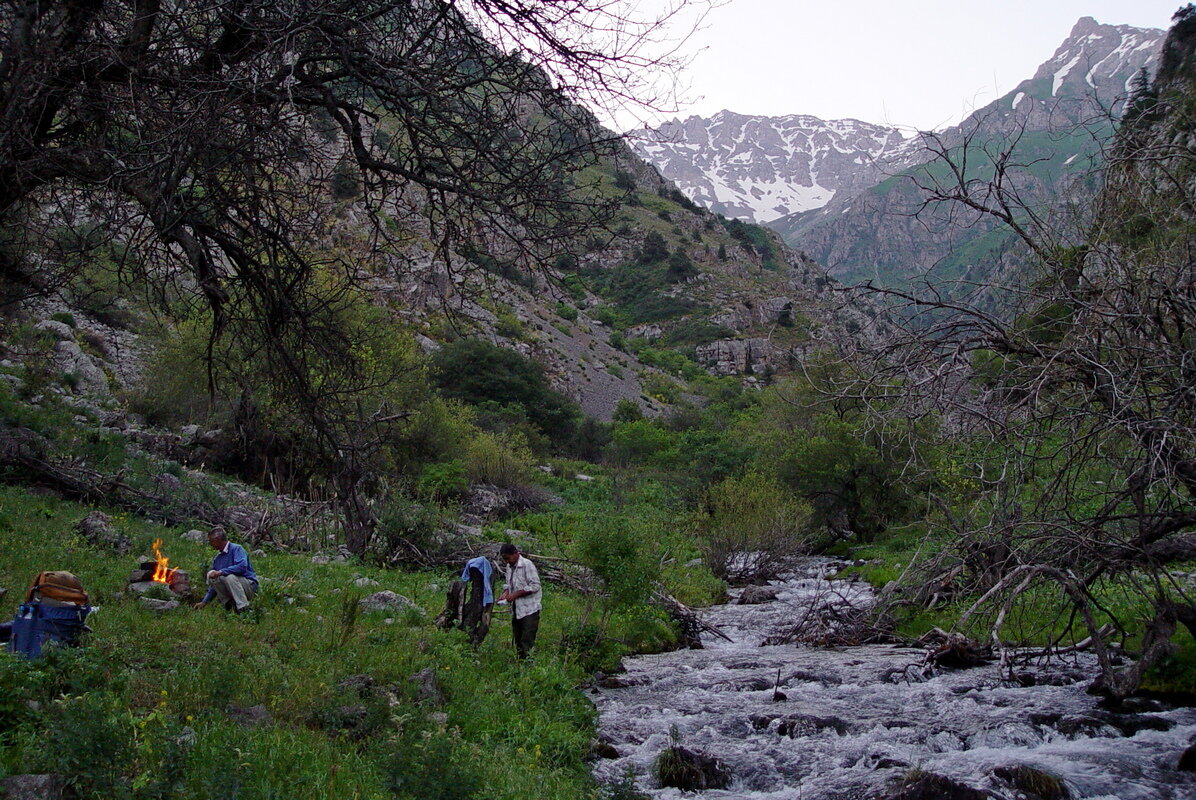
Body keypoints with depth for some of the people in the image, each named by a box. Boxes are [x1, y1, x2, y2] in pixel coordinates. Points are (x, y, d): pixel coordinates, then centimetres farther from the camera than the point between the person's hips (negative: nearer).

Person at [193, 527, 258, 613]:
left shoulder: (236, 549, -10)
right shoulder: (217, 559, 13)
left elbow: (242, 566, -29)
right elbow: (215, 584, 19)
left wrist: (221, 572, -26)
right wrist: (204, 602, 14)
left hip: (249, 586, -7)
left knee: (230, 577, -34)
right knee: (211, 575, -9)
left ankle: (244, 609, -30)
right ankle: (230, 604, -7)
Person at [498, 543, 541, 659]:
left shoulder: (527, 565, -14)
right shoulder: (509, 566, 12)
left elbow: (535, 586, -18)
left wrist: (515, 595, -20)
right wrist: (506, 593, 2)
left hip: (529, 610, -8)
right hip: (516, 610, 8)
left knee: (527, 642, -10)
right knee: (518, 640, 13)